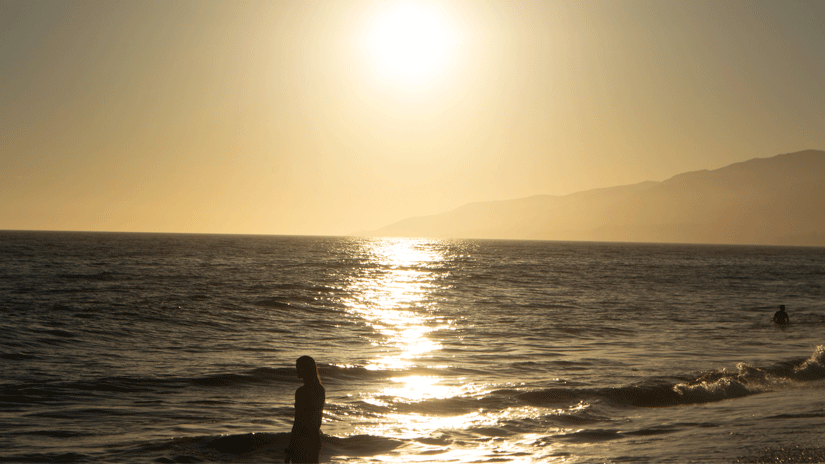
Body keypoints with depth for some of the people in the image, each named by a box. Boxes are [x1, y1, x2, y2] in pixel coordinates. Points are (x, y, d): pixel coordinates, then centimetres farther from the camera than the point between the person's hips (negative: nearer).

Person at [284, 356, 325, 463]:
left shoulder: (302, 392, -17)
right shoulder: (321, 389, 7)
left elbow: (298, 423, -17)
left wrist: (289, 450, -12)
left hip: (302, 438, -8)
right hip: (315, 437, 8)